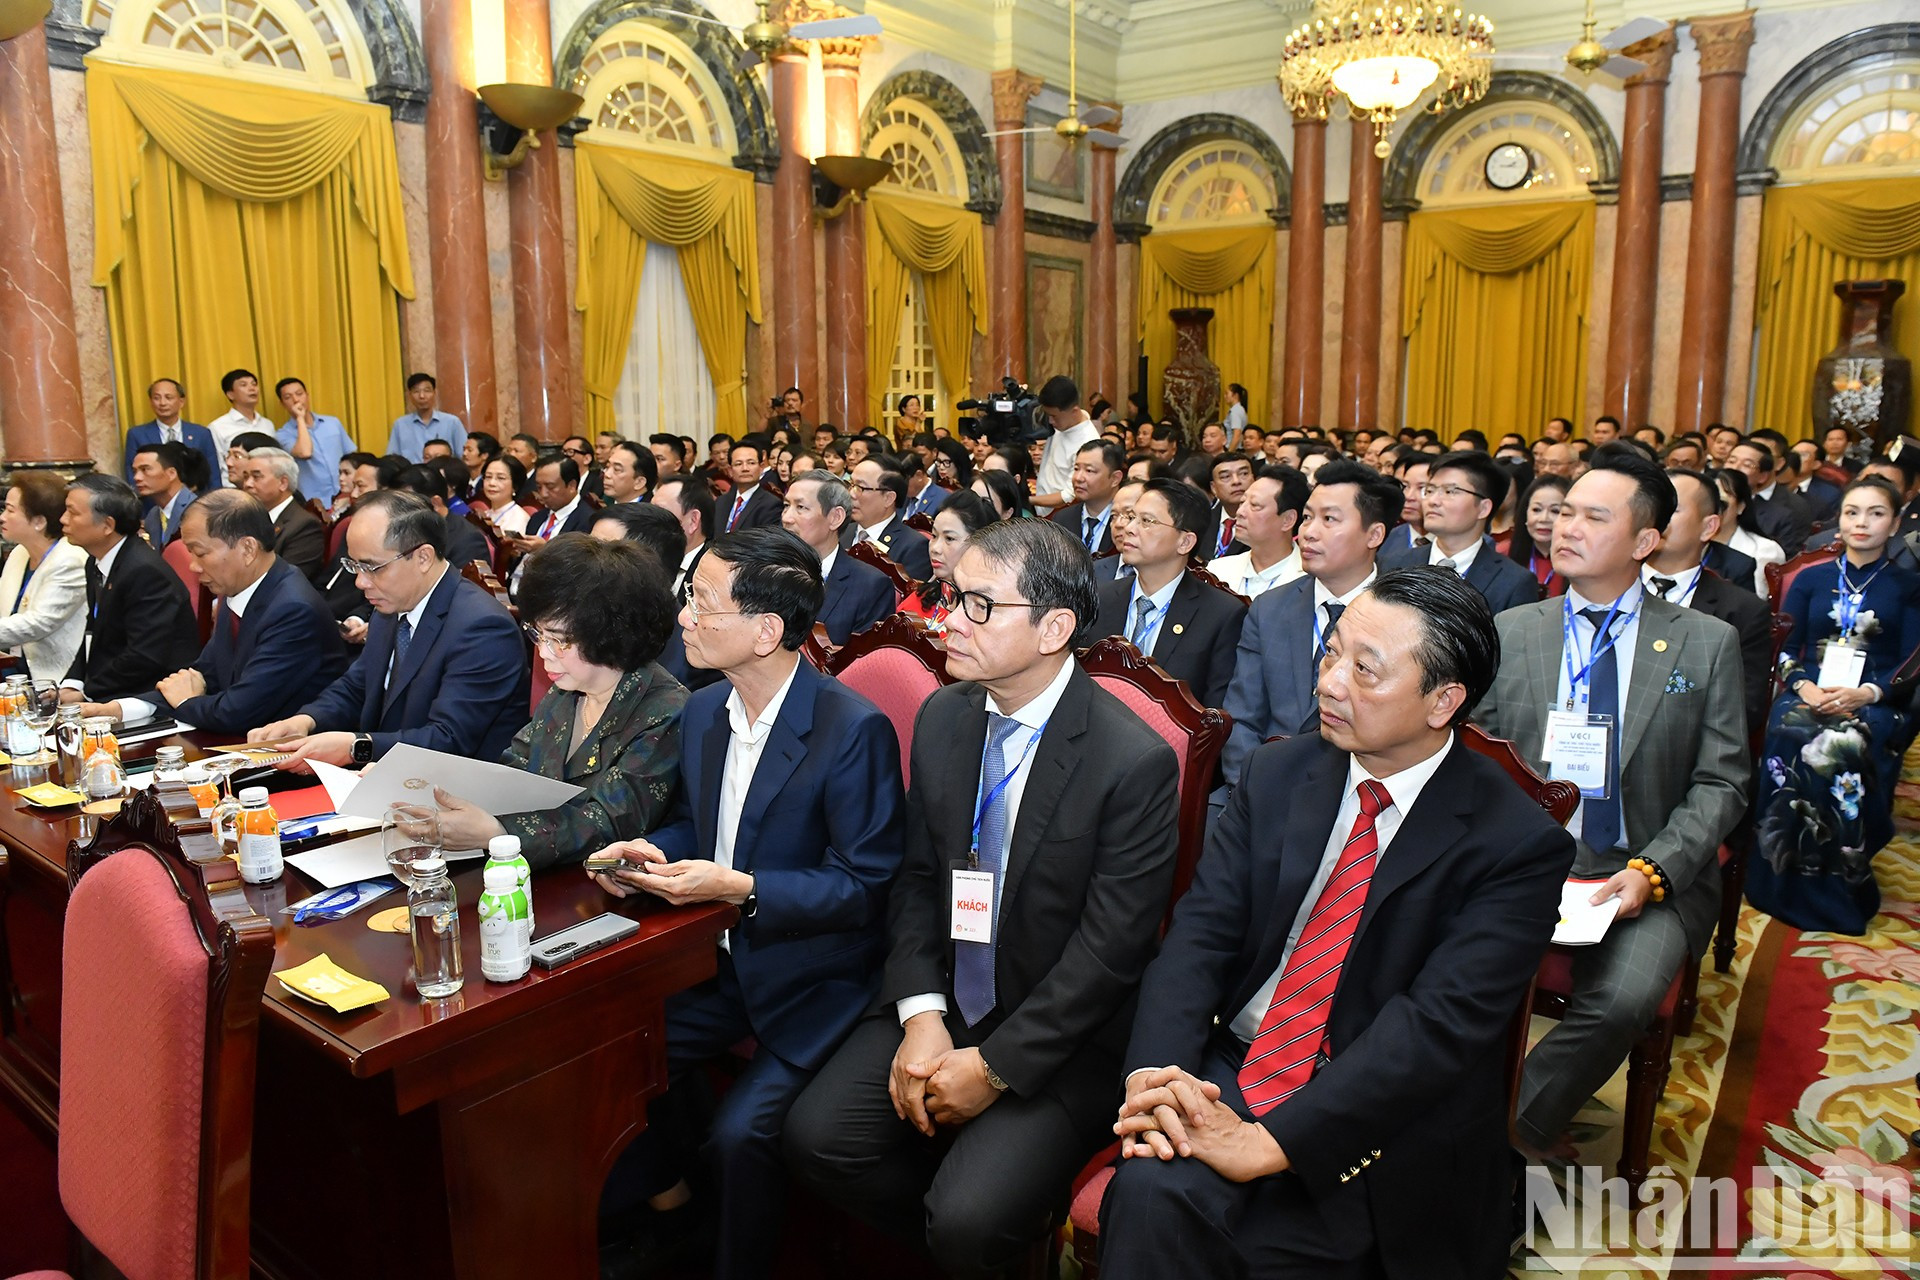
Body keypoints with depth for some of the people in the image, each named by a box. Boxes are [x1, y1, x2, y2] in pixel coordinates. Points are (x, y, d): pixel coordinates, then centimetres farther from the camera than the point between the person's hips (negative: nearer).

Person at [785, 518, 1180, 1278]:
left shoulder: (1135, 761, -19)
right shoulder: (942, 717, 0)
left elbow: (1111, 948, -17)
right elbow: (916, 878, 5)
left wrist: (995, 1066, -15)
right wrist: (920, 1013, -9)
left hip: (1054, 1038, -5)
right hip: (940, 1005, 6)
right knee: (815, 1137, -11)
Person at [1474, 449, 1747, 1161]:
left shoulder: (1707, 644, 5)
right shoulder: (1509, 633, 8)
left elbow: (1721, 783, 3)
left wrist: (1651, 870, -12)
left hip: (1646, 878, -1)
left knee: (1622, 998, -30)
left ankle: (1515, 1129, -4)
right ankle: (1535, 1131, -2)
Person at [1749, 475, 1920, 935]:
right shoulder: (1810, 580, 16)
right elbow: (1785, 650, 10)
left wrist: (1868, 693, -17)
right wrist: (1803, 686, -11)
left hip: (1876, 704, -1)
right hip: (1807, 694, 2)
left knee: (1841, 746, -37)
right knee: (1790, 739, -35)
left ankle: (1839, 893, -25)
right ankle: (1787, 884, -26)